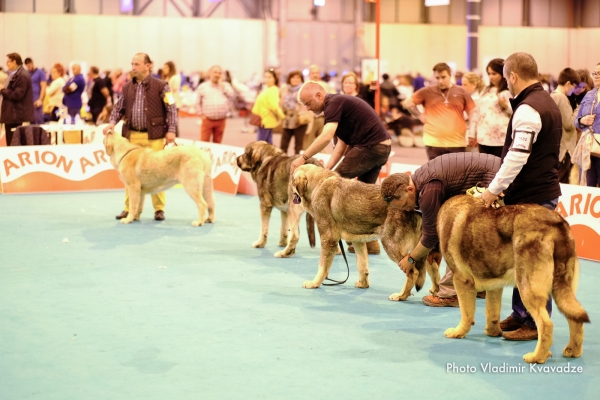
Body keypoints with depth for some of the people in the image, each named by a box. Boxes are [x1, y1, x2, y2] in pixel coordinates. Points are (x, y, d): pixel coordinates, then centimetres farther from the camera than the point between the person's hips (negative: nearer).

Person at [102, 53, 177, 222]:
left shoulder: (160, 86, -1)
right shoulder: (127, 87, 12)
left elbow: (171, 109, -3)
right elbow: (119, 108, 16)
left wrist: (171, 130, -12)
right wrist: (112, 122, -2)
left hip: (154, 135, -4)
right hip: (132, 135, 4)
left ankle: (159, 209, 8)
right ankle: (129, 208, 13)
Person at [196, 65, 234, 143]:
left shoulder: (226, 86, 9)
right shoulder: (203, 87, 6)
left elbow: (232, 96, -7)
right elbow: (198, 102, 11)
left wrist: (222, 85, -6)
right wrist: (201, 114, 1)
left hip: (221, 120, 2)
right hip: (207, 120, -1)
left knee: (217, 143, 9)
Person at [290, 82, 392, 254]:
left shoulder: (334, 103, -11)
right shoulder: (339, 103, 19)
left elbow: (326, 137, -25)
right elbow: (342, 143, 16)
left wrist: (303, 158, -22)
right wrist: (326, 168, 8)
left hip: (369, 147, -10)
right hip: (382, 148, 10)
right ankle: (370, 241, 18)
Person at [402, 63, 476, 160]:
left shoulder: (461, 92, 5)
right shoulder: (427, 92, 3)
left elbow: (472, 112, 7)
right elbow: (407, 103, 9)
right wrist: (420, 116, 0)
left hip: (457, 143, 0)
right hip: (433, 143, 0)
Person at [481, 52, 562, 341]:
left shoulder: (528, 109, -17)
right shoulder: (547, 102, 16)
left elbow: (517, 156, -24)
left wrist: (494, 189, -16)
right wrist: (502, 186, 14)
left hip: (531, 196, -10)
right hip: (544, 189, 10)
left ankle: (536, 323, 1)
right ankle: (521, 314, 22)